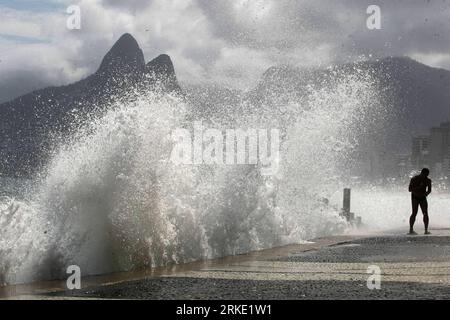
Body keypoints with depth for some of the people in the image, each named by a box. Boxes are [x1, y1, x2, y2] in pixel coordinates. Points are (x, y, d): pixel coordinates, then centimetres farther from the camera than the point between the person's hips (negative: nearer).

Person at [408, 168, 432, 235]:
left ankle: (426, 230, -6)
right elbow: (410, 189, -16)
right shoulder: (414, 179, -14)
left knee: (425, 213, -8)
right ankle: (411, 230, -16)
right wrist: (419, 187, -28)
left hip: (423, 198, 4)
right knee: (414, 213, -16)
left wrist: (426, 193, -15)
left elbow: (429, 190, 8)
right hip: (415, 197, -4)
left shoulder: (428, 180, -2)